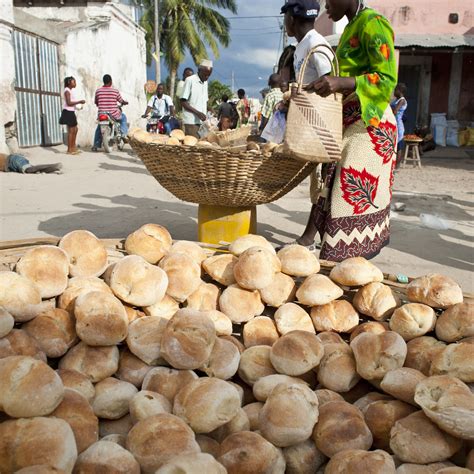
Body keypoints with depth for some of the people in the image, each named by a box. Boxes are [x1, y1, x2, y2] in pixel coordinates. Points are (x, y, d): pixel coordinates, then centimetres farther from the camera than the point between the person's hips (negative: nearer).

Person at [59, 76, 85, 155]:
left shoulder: (71, 91, 18)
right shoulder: (67, 91, -12)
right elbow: (69, 103, -21)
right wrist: (79, 101, -19)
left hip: (71, 112, 10)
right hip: (68, 112, -10)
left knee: (75, 130, 15)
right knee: (71, 131, -7)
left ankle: (73, 147, 22)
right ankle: (69, 150, -2)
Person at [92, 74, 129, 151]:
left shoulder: (98, 91, 1)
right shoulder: (115, 91, -6)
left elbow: (96, 102, 14)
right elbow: (121, 101, 7)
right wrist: (125, 102, 31)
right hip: (114, 115, -2)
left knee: (98, 128, 27)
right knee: (123, 117, 29)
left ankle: (95, 145, 19)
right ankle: (123, 134, 17)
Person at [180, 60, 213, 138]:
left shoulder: (205, 82, 16)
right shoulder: (190, 80, -5)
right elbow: (183, 102, -9)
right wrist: (198, 113, -17)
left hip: (202, 121, 6)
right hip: (191, 121, -6)